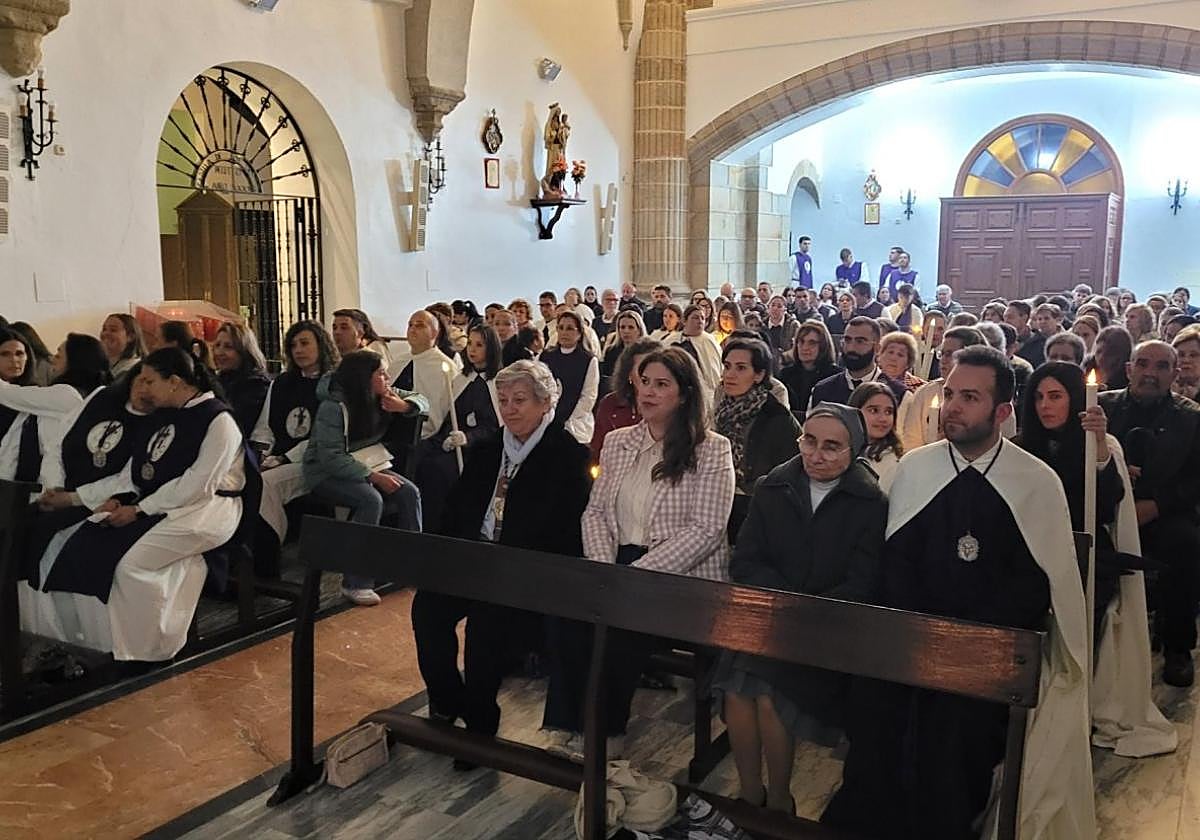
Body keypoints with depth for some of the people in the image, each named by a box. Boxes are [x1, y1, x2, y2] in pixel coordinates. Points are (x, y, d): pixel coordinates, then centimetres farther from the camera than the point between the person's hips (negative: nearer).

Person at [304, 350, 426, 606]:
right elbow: (331, 457, -26)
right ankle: (355, 583, -27)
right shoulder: (333, 407, -21)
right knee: (371, 499, -33)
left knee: (409, 493, -17)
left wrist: (404, 405, -13)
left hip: (368, 464, 7)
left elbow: (422, 400, 10)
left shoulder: (382, 396, 0)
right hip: (326, 474, -7)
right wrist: (373, 476, -31)